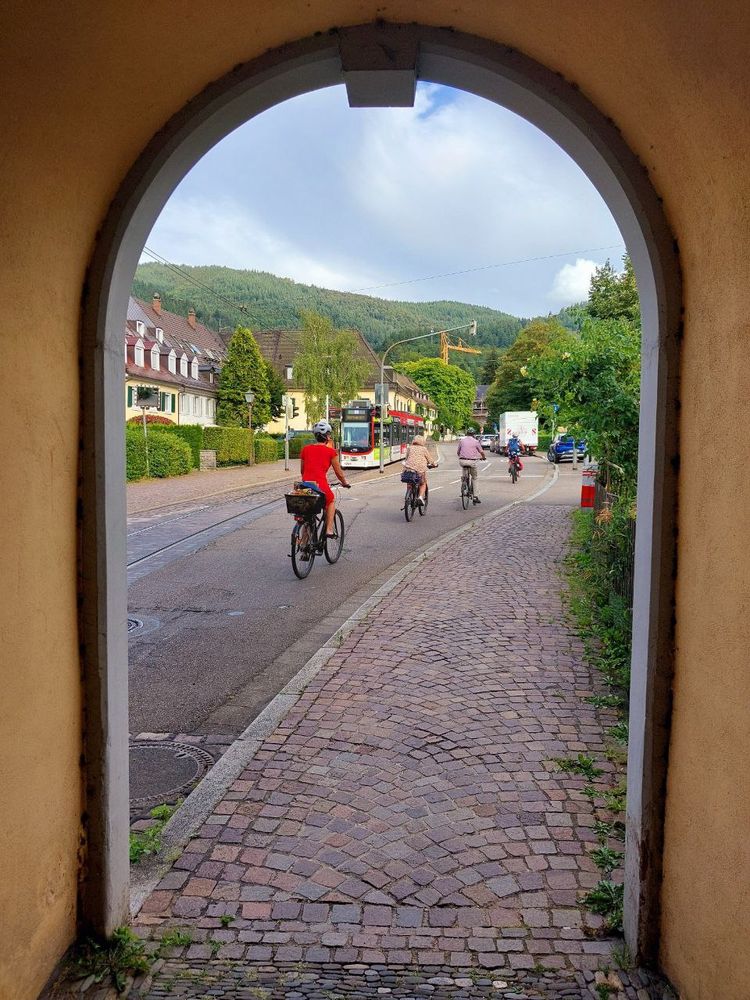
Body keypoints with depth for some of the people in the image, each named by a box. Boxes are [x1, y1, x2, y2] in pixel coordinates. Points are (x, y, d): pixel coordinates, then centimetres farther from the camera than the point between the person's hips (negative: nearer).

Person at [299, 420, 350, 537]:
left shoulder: (305, 449, 11)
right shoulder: (331, 451, 0)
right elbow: (338, 473, 7)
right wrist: (345, 483, 26)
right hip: (321, 486, -3)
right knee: (331, 501, 29)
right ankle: (329, 529, 19)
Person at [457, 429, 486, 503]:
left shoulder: (462, 440, 10)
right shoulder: (475, 441, 4)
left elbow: (458, 452, 16)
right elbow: (481, 452, 11)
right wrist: (483, 458, 33)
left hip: (462, 461, 2)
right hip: (472, 461, -2)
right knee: (474, 478, 13)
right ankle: (475, 496, 9)